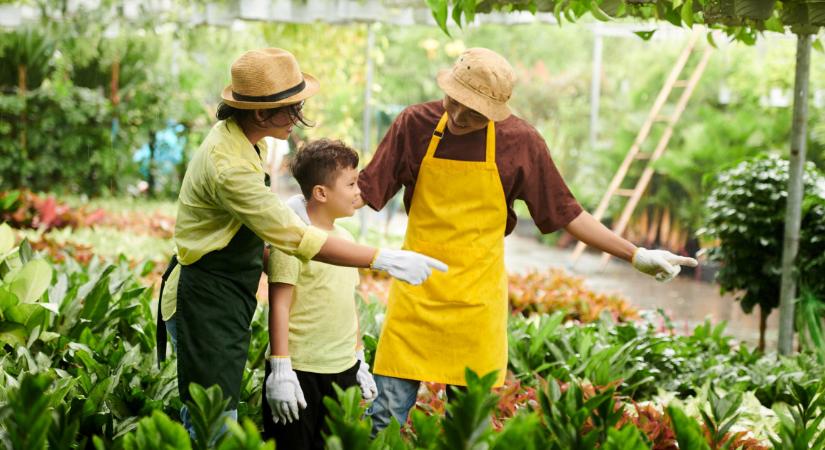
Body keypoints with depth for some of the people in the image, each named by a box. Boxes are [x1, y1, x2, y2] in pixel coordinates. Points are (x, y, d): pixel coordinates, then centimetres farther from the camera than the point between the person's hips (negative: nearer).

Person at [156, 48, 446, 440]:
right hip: (205, 305, -10)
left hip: (227, 301, 10)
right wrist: (384, 260, -27)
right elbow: (295, 237, -29)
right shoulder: (228, 166, -28)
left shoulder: (238, 136, 3)